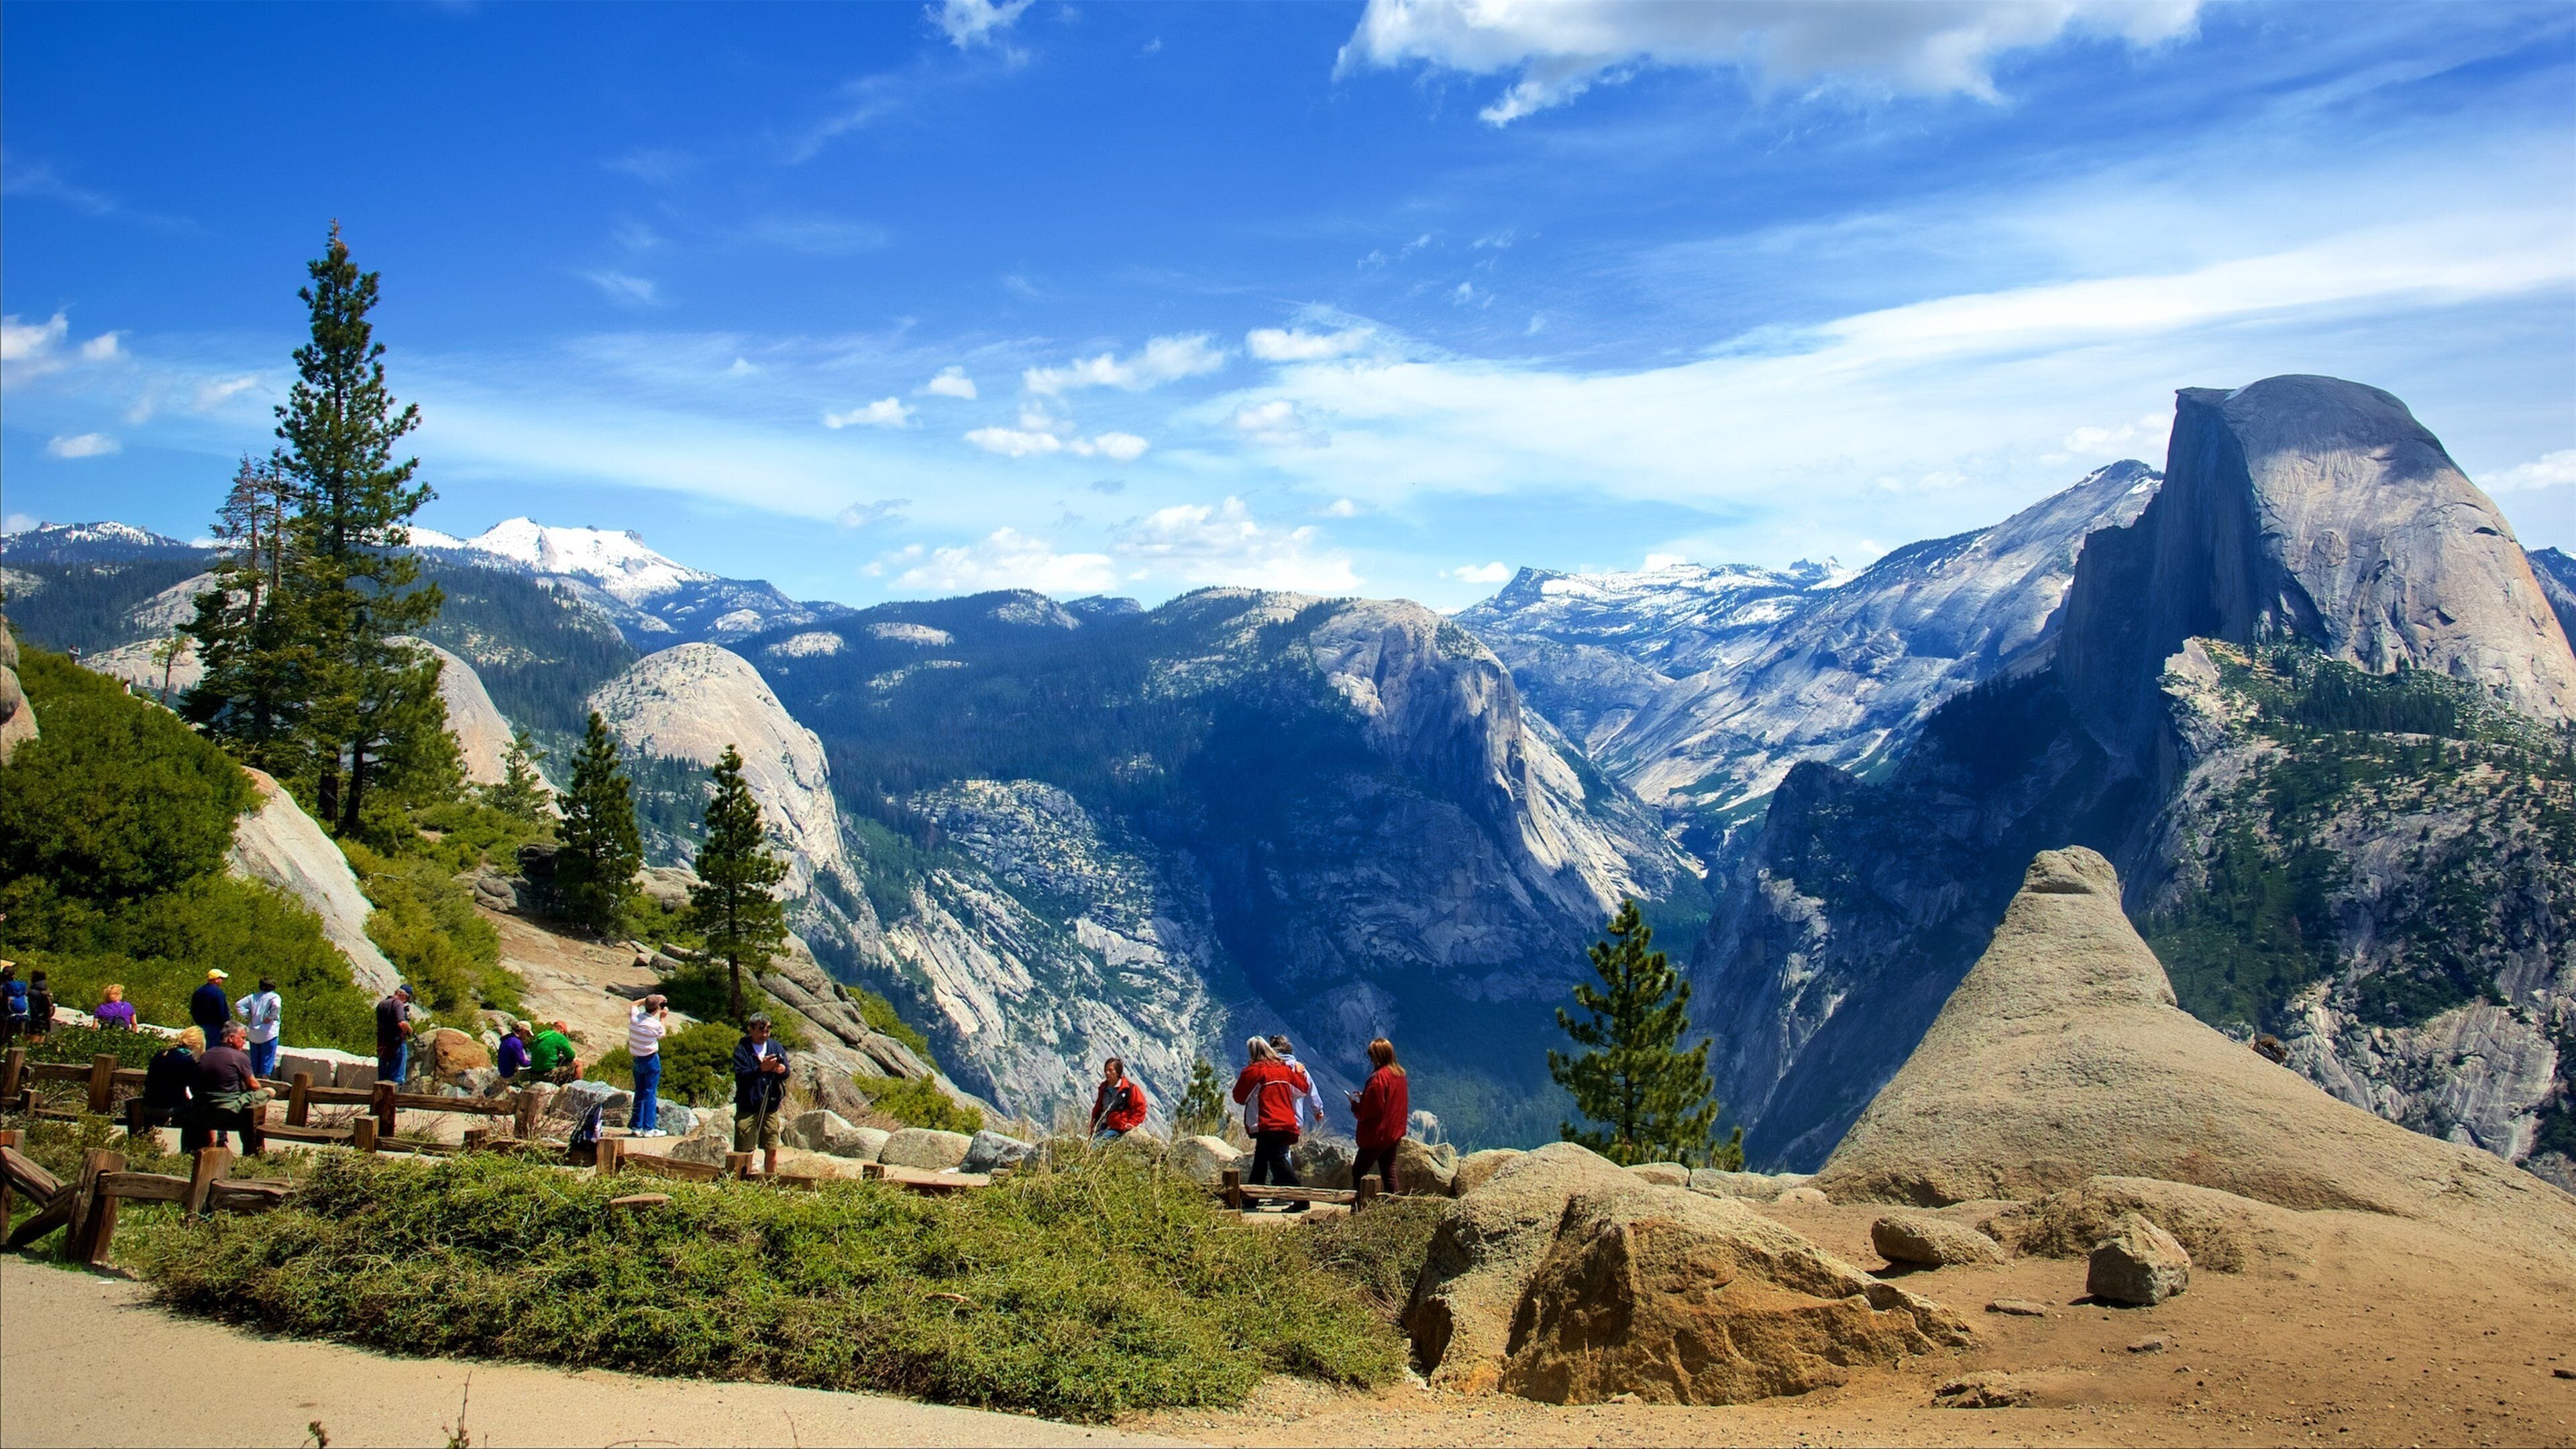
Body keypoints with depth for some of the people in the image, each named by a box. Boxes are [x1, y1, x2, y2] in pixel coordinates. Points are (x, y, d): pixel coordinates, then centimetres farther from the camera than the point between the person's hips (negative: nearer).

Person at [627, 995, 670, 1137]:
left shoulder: (634, 1017, -8)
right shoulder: (655, 1024, -20)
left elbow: (634, 1004, 16)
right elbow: (663, 1034, 4)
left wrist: (651, 999, 15)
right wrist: (663, 1018, 13)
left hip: (637, 1060, 6)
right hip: (651, 1060, -6)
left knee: (639, 1092, 15)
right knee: (651, 1093, 0)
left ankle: (637, 1126, 17)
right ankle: (649, 1128, -2)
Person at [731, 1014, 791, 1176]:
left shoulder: (776, 1048, 9)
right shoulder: (742, 1049, 0)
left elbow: (786, 1072, -2)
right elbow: (740, 1075, -13)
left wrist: (782, 1069, -27)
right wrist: (761, 1069, -30)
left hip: (771, 1107, 3)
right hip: (747, 1107, -3)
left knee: (772, 1150, 8)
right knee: (742, 1151, -4)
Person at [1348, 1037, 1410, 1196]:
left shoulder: (1379, 1077, -20)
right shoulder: (1399, 1074, 7)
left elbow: (1369, 1110, -20)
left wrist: (1355, 1104, -3)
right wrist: (1364, 1097, 12)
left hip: (1378, 1134, -8)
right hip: (1394, 1133, 8)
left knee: (1358, 1171, 0)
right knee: (1389, 1171, 13)